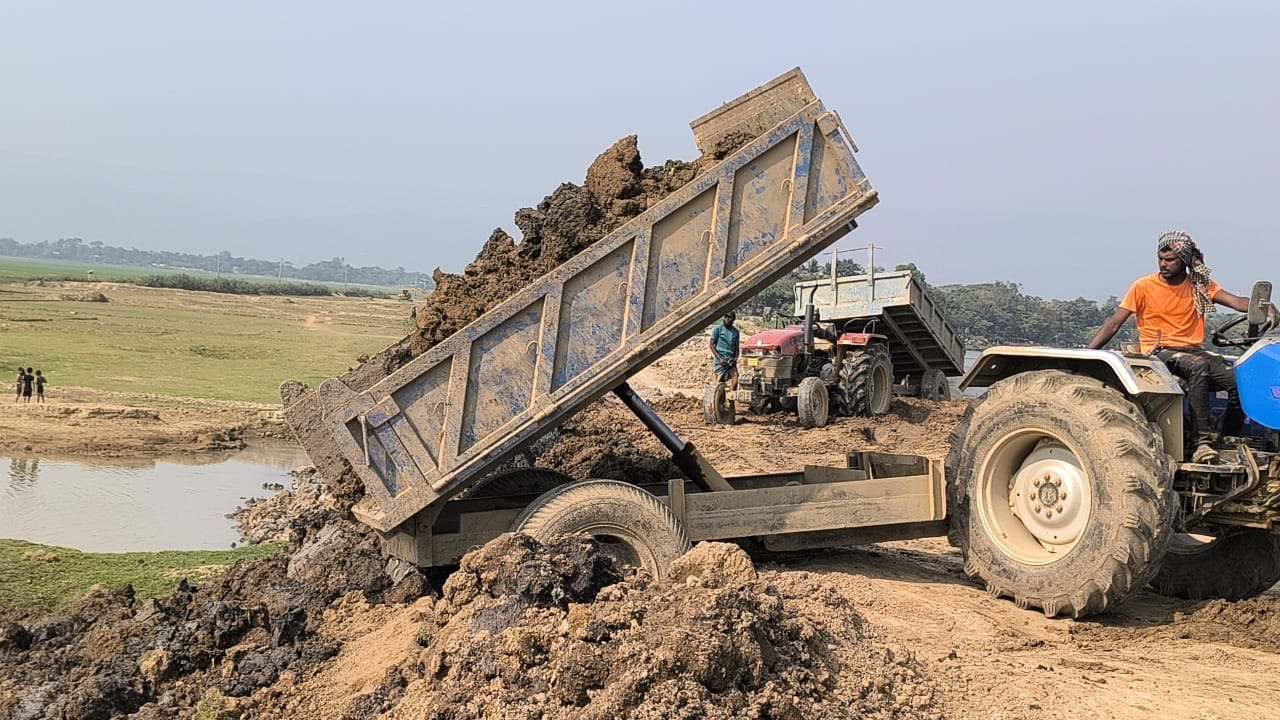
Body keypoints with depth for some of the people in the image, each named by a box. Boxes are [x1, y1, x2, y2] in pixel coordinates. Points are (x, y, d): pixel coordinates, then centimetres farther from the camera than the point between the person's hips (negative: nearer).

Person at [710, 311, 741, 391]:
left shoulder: (735, 331, 12)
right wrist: (720, 358, -13)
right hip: (720, 361, -3)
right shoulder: (717, 329, 0)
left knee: (735, 382, -14)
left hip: (731, 361, 3)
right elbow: (712, 345, -2)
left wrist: (735, 359, -2)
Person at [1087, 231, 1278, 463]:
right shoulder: (1143, 287, -1)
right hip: (1159, 353, -4)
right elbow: (1114, 324, -2)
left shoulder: (1200, 286, 8)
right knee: (1198, 366, -36)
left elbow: (1238, 302, -3)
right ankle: (1201, 443, -37)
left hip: (1193, 350, 4)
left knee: (1238, 382, -21)